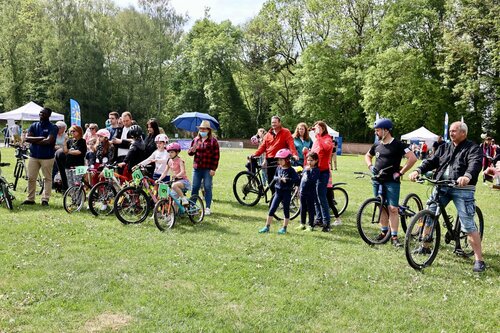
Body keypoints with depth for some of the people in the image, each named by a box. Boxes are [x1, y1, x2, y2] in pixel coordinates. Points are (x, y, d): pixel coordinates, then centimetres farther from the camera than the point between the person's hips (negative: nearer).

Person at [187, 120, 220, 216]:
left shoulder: (213, 141, 0)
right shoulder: (195, 140, 12)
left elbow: (216, 156, -4)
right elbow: (190, 153, 14)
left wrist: (213, 169, -10)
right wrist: (192, 150, -11)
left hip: (208, 169, -4)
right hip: (197, 168, 4)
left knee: (207, 187, 0)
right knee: (195, 187, 7)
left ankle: (207, 208, 7)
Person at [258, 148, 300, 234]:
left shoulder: (291, 170, -12)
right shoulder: (278, 168, 4)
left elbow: (297, 180, -17)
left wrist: (287, 180, -24)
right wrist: (278, 178, -7)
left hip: (286, 193, -5)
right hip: (278, 192, 5)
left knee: (286, 211, 7)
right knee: (271, 209, 3)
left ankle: (284, 228, 19)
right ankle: (267, 227, 11)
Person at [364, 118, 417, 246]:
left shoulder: (397, 145, -9)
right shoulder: (377, 145, 9)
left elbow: (413, 158, -16)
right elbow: (367, 156, 27)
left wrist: (400, 172, -14)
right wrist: (370, 166, 8)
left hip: (392, 182, -6)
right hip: (377, 181, 6)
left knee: (393, 209, -8)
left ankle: (394, 236, -2)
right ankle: (384, 231, 25)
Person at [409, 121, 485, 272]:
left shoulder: (473, 148, 0)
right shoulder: (445, 148, 17)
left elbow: (475, 163, -19)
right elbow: (432, 161, 6)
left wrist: (467, 176, -41)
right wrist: (418, 170, -13)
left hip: (462, 189, -5)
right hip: (442, 187, 6)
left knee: (468, 225, -8)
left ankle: (479, 260, -1)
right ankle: (425, 247, 23)